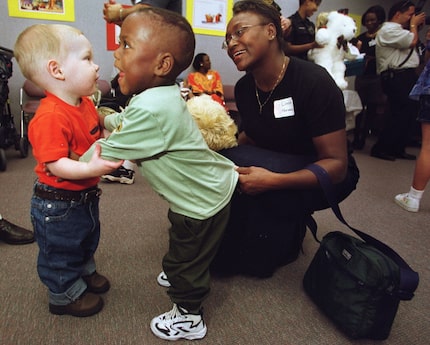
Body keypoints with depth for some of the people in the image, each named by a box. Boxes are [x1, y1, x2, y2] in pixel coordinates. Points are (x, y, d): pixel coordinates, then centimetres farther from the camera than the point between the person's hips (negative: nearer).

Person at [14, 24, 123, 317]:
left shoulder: (85, 103, 0)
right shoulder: (51, 116, -30)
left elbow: (97, 137, 14)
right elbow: (56, 164, -32)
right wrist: (91, 168, -44)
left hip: (85, 195, 9)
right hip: (58, 203, -9)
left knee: (87, 238, 29)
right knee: (61, 250, 15)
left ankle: (85, 272, 55)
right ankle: (66, 296, 37)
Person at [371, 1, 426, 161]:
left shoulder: (398, 30, 25)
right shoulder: (388, 29, -7)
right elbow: (412, 41, -15)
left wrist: (416, 27, 16)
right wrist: (414, 25, 2)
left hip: (407, 76, 10)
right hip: (397, 77, -10)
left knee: (410, 113, 9)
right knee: (400, 115, -12)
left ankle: (398, 149, 16)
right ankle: (380, 148, -5)